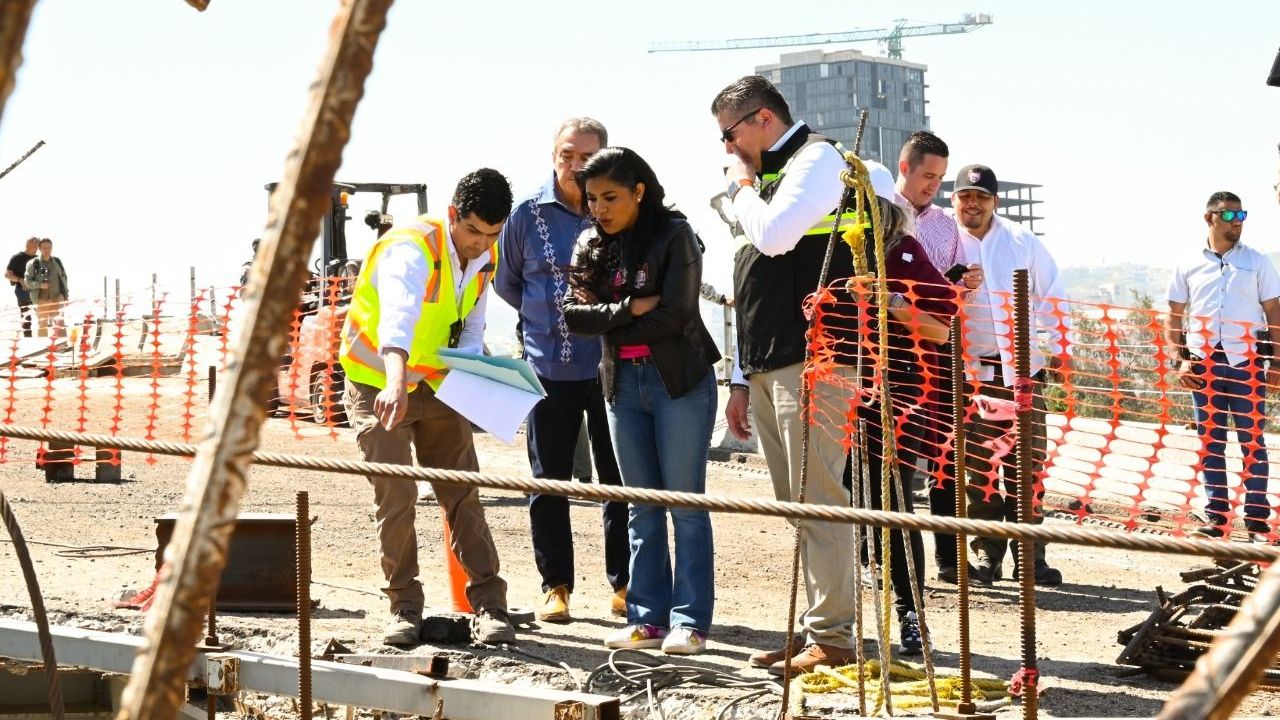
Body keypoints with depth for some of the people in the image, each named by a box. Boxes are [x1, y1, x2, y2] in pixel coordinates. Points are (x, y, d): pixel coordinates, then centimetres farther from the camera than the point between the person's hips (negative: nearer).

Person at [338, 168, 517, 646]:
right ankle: (404, 608, 0)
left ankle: (489, 607, 0)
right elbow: (396, 319, -46)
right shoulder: (412, 250, -27)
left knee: (463, 495, -1)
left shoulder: (484, 258, -3)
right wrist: (396, 382, -63)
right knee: (396, 497, -12)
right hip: (378, 385, -6)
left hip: (437, 387, 6)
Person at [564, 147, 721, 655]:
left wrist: (610, 326, -8)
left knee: (685, 503, -3)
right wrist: (631, 309, -14)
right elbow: (574, 313, -1)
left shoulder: (674, 236, -8)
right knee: (643, 506, 8)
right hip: (623, 384, 6)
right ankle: (648, 618, 11)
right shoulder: (591, 246, 8)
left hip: (679, 380, -5)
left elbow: (675, 315, -17)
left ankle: (690, 622, -1)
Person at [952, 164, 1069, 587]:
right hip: (971, 372, -1)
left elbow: (1050, 294, 11)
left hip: (1024, 366, 2)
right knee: (979, 468, 0)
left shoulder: (1023, 242, 6)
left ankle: (1030, 556, 7)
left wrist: (1059, 346, 6)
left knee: (1028, 464, 2)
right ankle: (985, 554, 8)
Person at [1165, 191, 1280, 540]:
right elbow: (1174, 316, 9)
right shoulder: (1188, 264, 6)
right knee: (1211, 442, 6)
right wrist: (1181, 361, -1)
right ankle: (1216, 516, 12)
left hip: (1246, 363, -1)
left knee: (1252, 442, 0)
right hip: (1204, 364, 1)